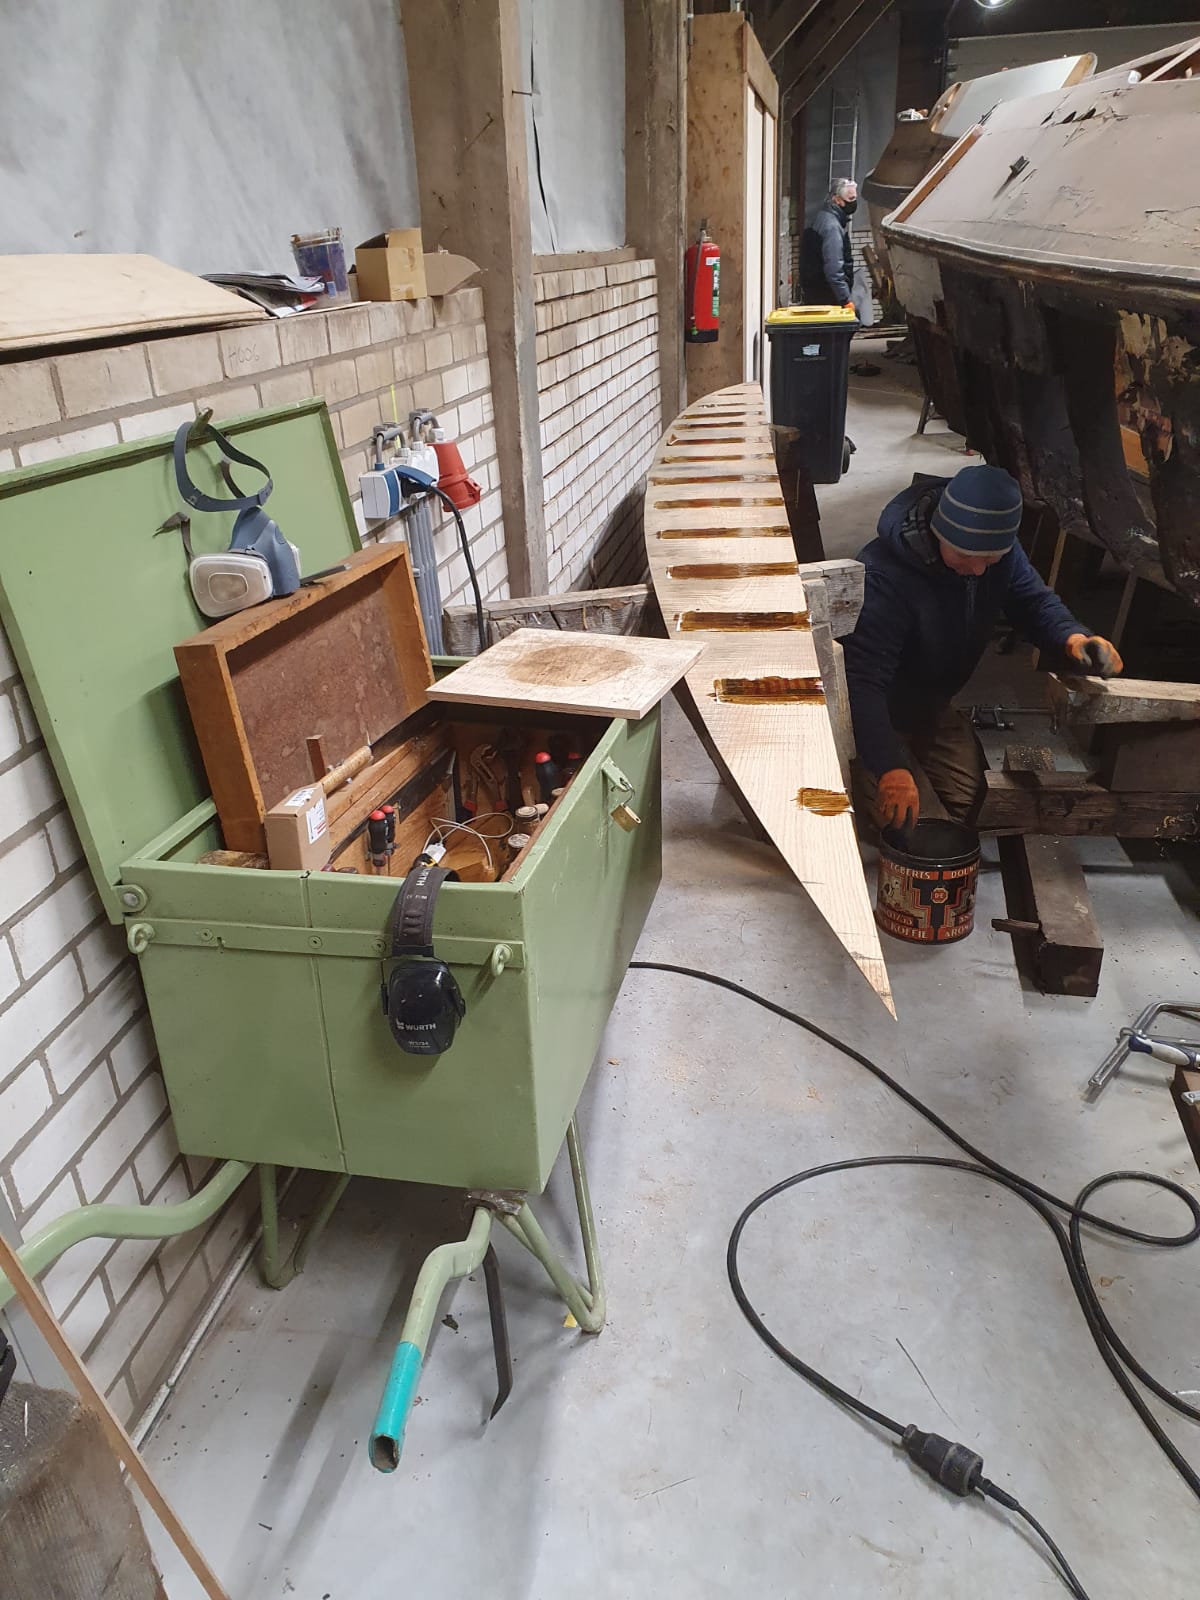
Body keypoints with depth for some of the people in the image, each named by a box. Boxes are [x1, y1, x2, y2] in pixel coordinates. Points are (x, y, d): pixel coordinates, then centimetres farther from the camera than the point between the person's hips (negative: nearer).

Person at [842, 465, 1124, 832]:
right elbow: (860, 681, -43)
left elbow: (1033, 599, -1)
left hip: (932, 706, 7)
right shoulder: (885, 577, -39)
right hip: (874, 716, -7)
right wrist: (890, 768, -55)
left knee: (973, 805, 8)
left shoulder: (999, 548, -15)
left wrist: (1073, 637, -27)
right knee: (909, 823, -14)